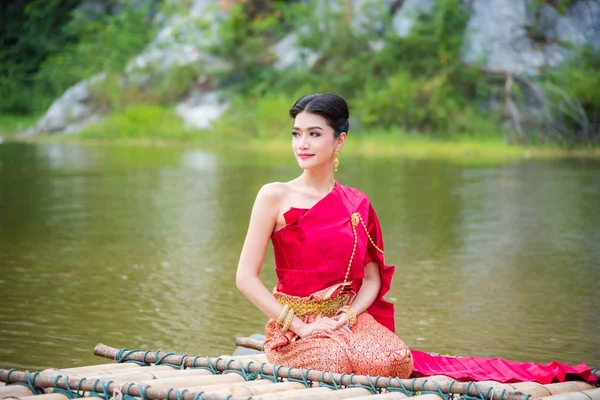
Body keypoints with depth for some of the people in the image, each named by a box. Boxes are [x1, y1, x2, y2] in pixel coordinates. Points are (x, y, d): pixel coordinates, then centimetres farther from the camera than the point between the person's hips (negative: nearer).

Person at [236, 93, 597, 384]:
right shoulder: (275, 196, -4)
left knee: (396, 362, -26)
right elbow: (246, 277, -8)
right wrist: (298, 326, -15)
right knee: (335, 363, -37)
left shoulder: (357, 204, 7)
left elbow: (372, 279, 11)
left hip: (347, 319, 3)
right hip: (294, 326, -3)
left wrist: (346, 316, -9)